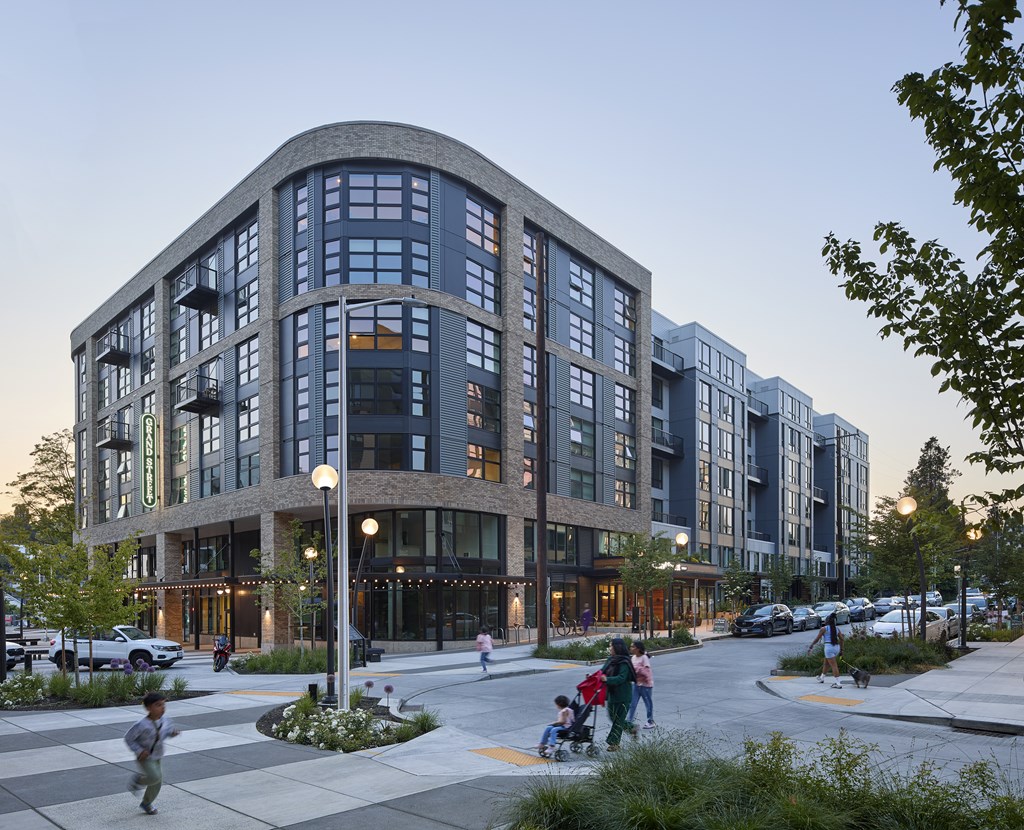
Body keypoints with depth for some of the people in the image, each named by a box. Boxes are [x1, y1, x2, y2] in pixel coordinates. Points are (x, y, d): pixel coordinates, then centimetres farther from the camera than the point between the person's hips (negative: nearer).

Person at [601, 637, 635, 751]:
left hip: (622, 695, -8)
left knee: (618, 718, 0)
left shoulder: (624, 663, -18)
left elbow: (621, 678, -27)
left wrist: (607, 679, -38)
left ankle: (614, 743, 8)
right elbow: (603, 671, 10)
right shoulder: (610, 660, 7)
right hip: (612, 693, 8)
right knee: (612, 716, 17)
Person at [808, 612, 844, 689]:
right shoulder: (837, 628, 11)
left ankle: (838, 683, -8)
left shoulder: (823, 629, -4)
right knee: (826, 663, 23)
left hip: (829, 647, -6)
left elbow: (817, 639, -3)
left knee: (834, 666, -6)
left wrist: (811, 646, 8)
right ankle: (822, 677, 38)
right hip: (837, 647, 6)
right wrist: (841, 649, 18)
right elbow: (841, 639, 10)